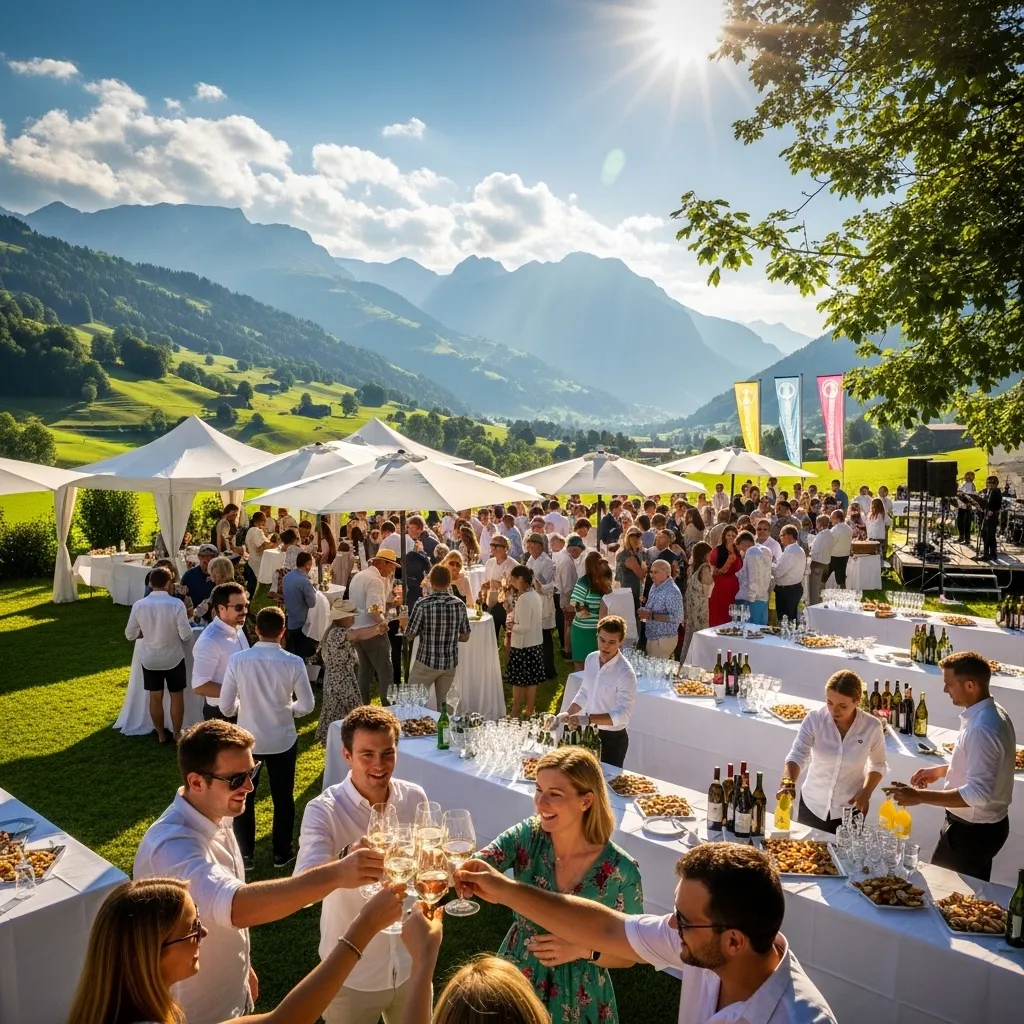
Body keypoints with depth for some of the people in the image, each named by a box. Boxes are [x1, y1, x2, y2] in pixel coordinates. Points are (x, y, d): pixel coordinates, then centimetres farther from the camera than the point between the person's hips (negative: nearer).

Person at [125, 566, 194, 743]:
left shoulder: (139, 605, -11)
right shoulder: (176, 604, -20)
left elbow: (129, 634, -2)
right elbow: (186, 635, -18)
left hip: (149, 660, 3)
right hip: (174, 658, -2)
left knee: (155, 697, 16)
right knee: (177, 696, 14)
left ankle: (161, 734, 29)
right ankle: (177, 734, 25)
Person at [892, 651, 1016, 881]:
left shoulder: (982, 729, -31)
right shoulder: (989, 714, 1)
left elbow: (978, 793, -33)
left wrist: (920, 797, -30)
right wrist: (941, 770, 7)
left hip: (973, 830, -9)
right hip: (981, 824, 9)